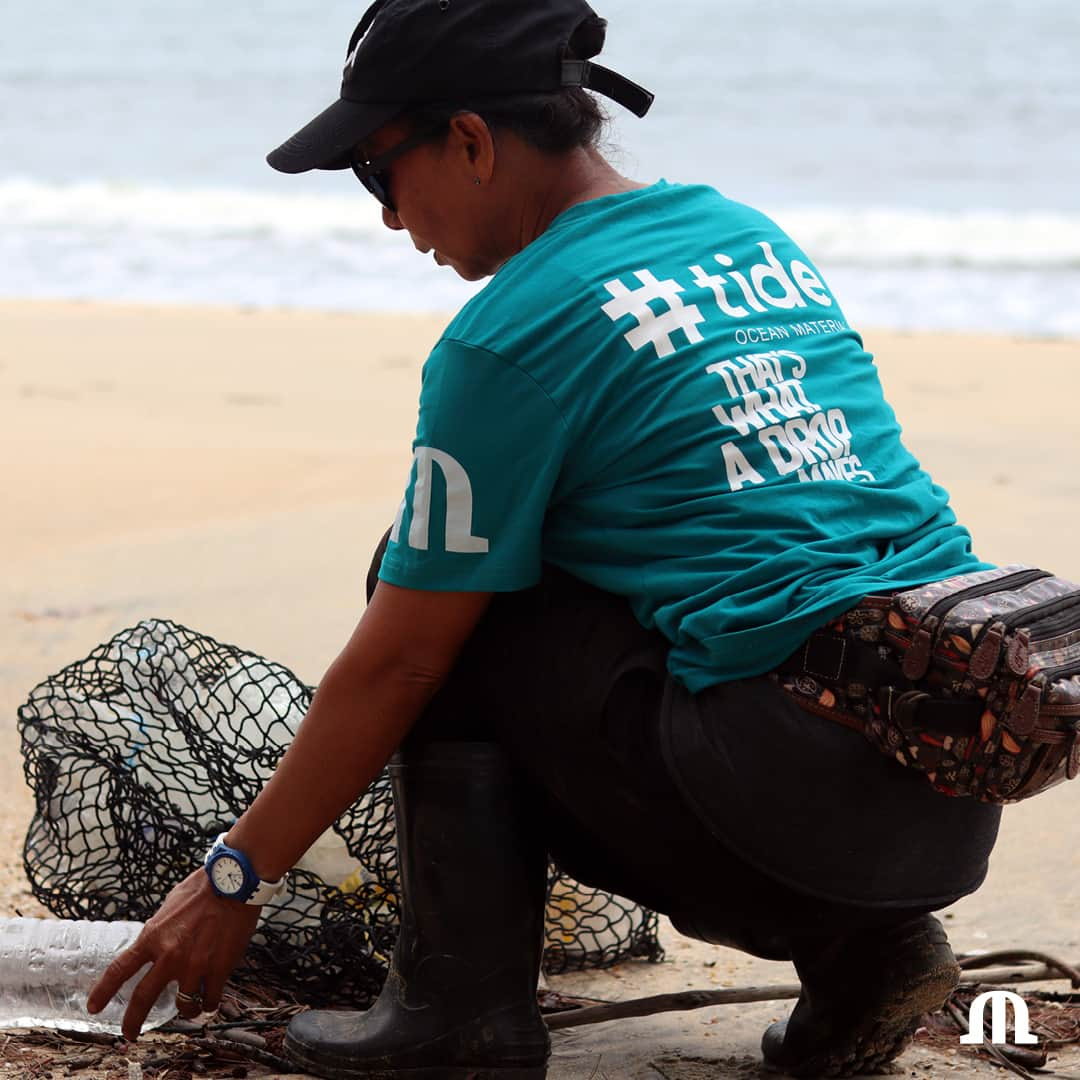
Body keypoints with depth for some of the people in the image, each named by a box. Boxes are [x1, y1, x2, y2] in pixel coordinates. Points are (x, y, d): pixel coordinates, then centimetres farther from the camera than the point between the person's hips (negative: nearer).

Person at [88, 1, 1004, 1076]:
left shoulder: (512, 334, -6)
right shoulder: (756, 236, 18)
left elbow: (396, 659, -2)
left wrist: (234, 878, 9)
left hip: (799, 774, -7)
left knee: (447, 601, 9)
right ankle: (858, 940, 12)